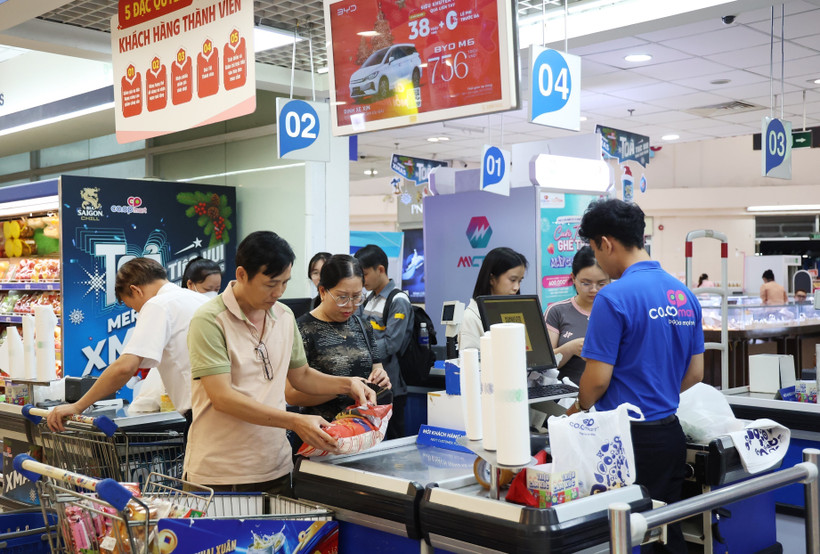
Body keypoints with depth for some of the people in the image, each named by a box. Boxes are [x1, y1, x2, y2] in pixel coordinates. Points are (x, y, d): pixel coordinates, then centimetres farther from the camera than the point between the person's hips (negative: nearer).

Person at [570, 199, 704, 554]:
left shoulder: (614, 297, -17)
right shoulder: (685, 296, 7)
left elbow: (598, 379, -15)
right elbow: (695, 374, 13)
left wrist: (580, 408, 4)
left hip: (629, 437, -7)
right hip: (671, 433, 7)